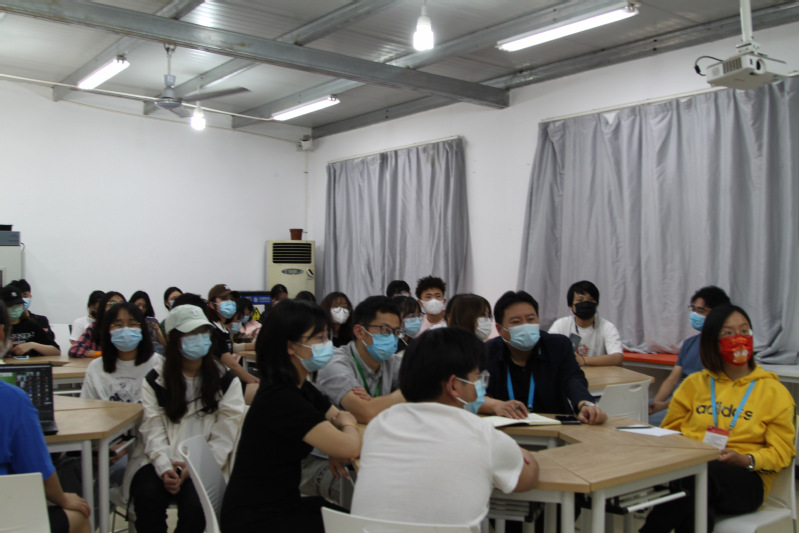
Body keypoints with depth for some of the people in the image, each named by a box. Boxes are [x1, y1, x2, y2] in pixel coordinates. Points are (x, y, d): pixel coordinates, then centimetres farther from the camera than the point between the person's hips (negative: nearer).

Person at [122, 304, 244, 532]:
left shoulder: (226, 381, 6)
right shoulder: (155, 380, 8)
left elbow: (223, 436, -1)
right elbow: (153, 432, -2)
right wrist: (165, 468, -20)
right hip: (161, 461, 1)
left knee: (196, 503, -30)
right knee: (148, 496, -30)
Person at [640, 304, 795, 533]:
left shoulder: (774, 392, 13)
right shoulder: (694, 384, 21)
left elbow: (781, 451, 7)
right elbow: (669, 432, 20)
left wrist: (746, 460, -13)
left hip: (744, 479, -1)